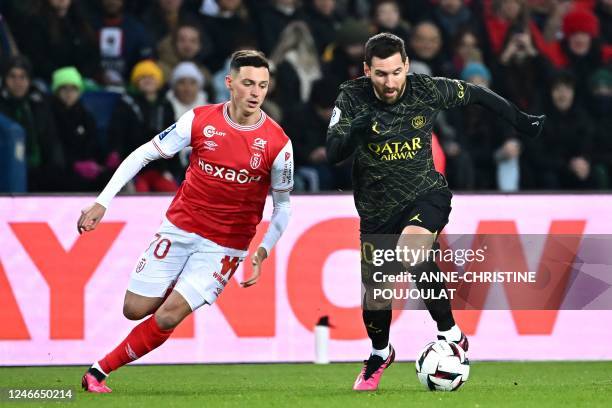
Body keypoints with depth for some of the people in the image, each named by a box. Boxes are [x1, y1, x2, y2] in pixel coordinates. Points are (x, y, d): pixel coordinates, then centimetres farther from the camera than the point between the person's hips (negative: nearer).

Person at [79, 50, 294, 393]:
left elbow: (283, 204, 3)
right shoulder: (200, 120, -8)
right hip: (179, 229, 2)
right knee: (135, 310, 1)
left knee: (168, 316, -13)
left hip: (225, 245, -2)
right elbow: (143, 155, -1)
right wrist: (103, 202, -8)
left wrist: (262, 253, -9)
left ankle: (99, 372, 2)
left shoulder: (278, 143, -10)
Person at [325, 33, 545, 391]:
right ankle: (380, 354, 45)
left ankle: (451, 335, -18)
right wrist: (354, 132, -45)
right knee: (375, 291, 12)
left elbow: (475, 94, 4)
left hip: (426, 194, -2)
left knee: (411, 255, -33)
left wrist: (521, 121, 10)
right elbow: (333, 153, -24)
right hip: (377, 208, 2)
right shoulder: (352, 98, -16)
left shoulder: (427, 90, -14)